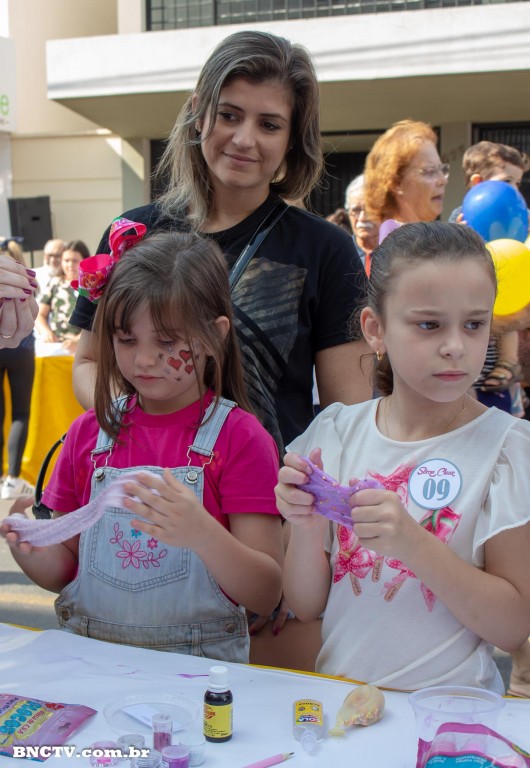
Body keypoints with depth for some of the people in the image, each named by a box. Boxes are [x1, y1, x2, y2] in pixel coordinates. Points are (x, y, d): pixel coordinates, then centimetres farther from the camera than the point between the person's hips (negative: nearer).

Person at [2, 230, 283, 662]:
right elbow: (65, 572, 14)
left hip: (198, 663, -3)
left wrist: (202, 534, -25)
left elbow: (267, 596, -9)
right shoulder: (90, 431, 7)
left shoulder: (238, 437, -5)